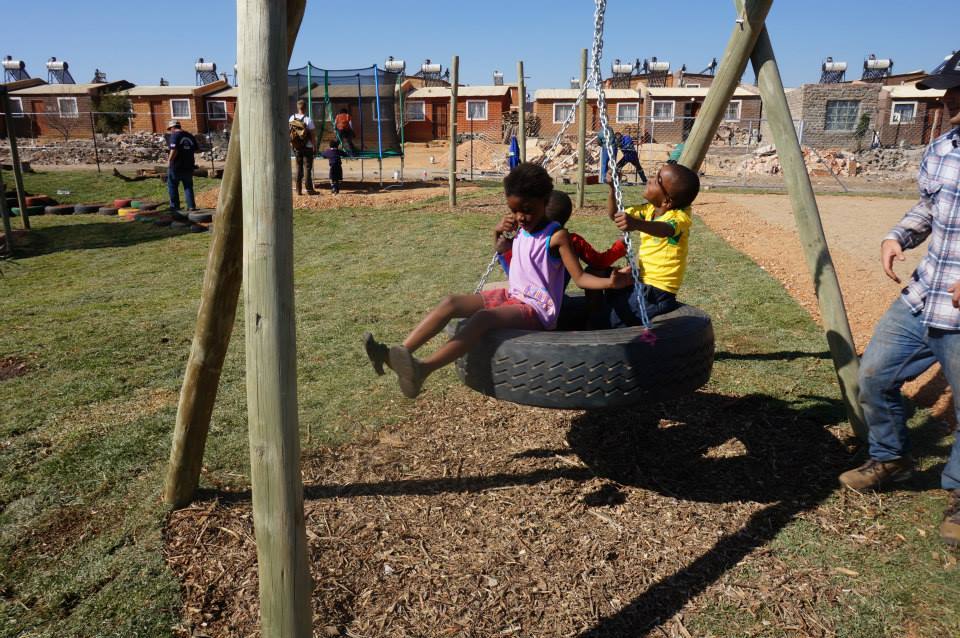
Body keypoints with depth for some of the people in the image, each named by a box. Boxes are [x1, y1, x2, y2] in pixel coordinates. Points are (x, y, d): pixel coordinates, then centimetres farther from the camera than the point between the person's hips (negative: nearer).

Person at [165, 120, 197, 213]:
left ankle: (175, 206, 11)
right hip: (188, 166, 6)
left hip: (176, 166, -6)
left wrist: (169, 161, -10)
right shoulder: (190, 136, 9)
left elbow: (174, 150, -21)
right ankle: (191, 206, 5)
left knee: (172, 186, 8)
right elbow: (195, 149, 14)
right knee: (188, 186, 12)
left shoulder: (174, 136, -12)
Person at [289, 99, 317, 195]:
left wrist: (291, 144, 17)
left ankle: (298, 190, 11)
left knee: (298, 167, 11)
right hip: (307, 147, -5)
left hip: (296, 147, 5)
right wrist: (315, 146, -3)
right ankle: (309, 189, 1)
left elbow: (289, 132, 7)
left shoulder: (292, 118, 2)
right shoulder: (308, 119, -13)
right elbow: (313, 134, -12)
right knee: (307, 168, 0)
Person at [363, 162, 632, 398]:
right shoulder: (519, 230, 11)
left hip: (537, 309, -8)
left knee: (483, 317, -35)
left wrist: (611, 281, -32)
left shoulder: (556, 237, -11)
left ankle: (423, 368, -52)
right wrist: (499, 233, 10)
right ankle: (398, 353, -20)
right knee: (452, 302, -10)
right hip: (511, 296, 8)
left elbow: (580, 278, -14)